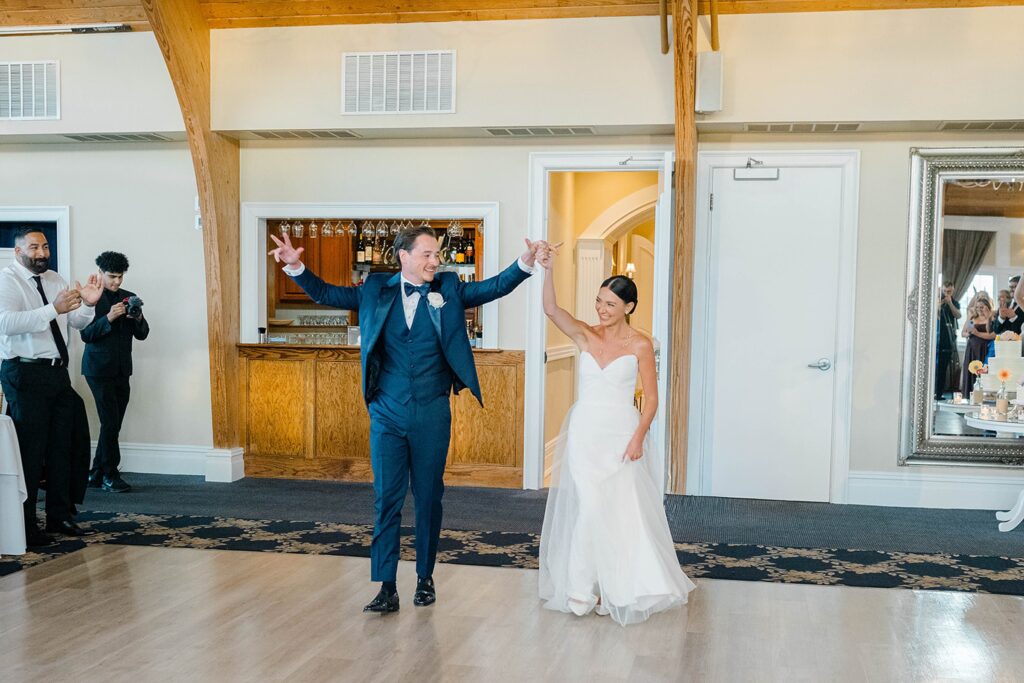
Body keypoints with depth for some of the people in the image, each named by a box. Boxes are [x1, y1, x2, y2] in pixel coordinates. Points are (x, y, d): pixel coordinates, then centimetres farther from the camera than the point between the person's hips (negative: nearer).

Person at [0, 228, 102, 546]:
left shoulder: (55, 280, 13)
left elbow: (77, 323, 14)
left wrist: (88, 304, -7)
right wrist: (53, 309, -30)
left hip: (58, 373, 7)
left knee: (61, 448, 12)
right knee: (29, 450, -5)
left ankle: (59, 517, 24)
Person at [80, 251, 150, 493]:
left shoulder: (129, 298, 10)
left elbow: (142, 334, 8)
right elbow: (86, 334, -11)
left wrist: (137, 317, -12)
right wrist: (108, 318, -23)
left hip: (122, 370, 6)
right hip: (100, 369, -5)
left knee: (113, 424, 7)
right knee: (110, 421, -10)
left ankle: (96, 474, 16)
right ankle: (110, 475, -1)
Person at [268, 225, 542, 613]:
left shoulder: (449, 290, 3)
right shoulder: (377, 290, 5)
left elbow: (495, 287, -5)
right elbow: (325, 294, 10)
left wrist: (525, 263, -22)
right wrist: (295, 266, -4)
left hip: (432, 416, 0)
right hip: (387, 415, 0)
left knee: (429, 498, 9)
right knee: (386, 500, 1)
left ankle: (425, 578, 25)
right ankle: (386, 588, 6)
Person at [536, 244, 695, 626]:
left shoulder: (640, 345, -4)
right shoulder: (585, 336, 3)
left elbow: (651, 399, -4)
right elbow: (551, 309, -13)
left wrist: (638, 438, -15)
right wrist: (548, 271, -27)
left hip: (621, 434, -2)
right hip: (584, 433, 2)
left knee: (621, 509, 0)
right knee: (585, 507, 0)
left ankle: (621, 589, 15)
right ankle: (583, 588, 12)